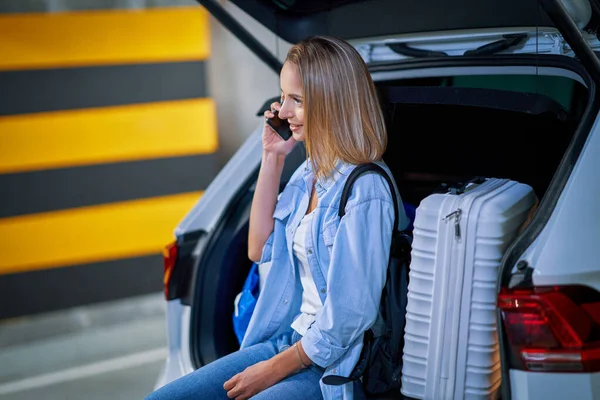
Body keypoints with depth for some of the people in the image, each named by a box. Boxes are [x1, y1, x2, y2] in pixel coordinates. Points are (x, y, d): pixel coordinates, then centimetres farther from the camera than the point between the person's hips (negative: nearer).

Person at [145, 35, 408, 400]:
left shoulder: (364, 191, -20)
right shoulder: (310, 171, 8)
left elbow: (347, 319, -21)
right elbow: (260, 249, 12)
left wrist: (273, 370, -11)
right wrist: (272, 158, 6)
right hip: (292, 340, 9)